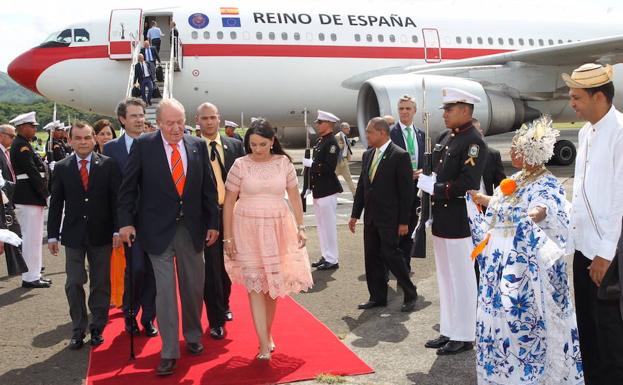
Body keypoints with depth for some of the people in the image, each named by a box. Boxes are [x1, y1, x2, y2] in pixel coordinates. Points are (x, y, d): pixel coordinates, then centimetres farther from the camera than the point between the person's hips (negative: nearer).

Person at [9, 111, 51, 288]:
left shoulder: (23, 144, 17)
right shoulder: (21, 146, -13)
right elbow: (33, 173, -19)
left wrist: (44, 194, 11)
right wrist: (46, 195, -15)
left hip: (30, 197, 10)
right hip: (29, 198, -10)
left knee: (32, 237, 15)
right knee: (31, 238, -5)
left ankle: (33, 273, 23)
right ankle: (30, 277, 1)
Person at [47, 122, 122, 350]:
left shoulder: (108, 165, -2)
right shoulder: (62, 168, 3)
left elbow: (116, 199, -3)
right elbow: (56, 203, 5)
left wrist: (117, 229, -8)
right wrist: (52, 235, 2)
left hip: (101, 234, -1)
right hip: (73, 235, 1)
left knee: (101, 284, 8)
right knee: (74, 284, 2)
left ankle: (97, 328, 21)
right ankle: (78, 330, 16)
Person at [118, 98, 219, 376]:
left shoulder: (198, 146, 2)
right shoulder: (143, 146, -4)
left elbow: (208, 188, 6)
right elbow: (128, 186, 0)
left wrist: (213, 223, 5)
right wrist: (126, 221, -6)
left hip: (192, 229, 3)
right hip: (159, 230, -2)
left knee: (194, 287, 12)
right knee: (165, 290, 0)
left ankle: (193, 336, 34)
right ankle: (169, 351, 9)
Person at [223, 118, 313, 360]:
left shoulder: (284, 163, 1)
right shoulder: (240, 165, -4)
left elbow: (295, 197, 7)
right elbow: (229, 203, -1)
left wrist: (300, 227, 1)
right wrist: (228, 237, -3)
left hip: (278, 229, 2)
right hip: (248, 230, -2)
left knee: (273, 285, 9)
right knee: (255, 286, -5)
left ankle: (267, 334, 27)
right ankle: (265, 345, -3)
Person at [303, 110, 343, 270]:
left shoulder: (331, 143, -15)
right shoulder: (320, 141, 13)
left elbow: (329, 167, -23)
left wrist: (310, 163, -18)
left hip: (327, 191, -9)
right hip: (318, 190, 9)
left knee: (328, 225, -2)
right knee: (321, 226, 15)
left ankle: (332, 260, 6)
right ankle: (325, 256, 25)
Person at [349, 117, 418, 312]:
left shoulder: (400, 156, -11)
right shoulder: (367, 155, 10)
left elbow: (407, 190, -12)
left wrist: (404, 221, -14)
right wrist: (355, 214, 13)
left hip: (389, 217, -7)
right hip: (370, 217, 7)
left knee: (392, 255, -4)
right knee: (372, 257, 10)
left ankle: (410, 294, 14)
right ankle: (377, 297, 21)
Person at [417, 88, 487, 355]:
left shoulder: (473, 141, -14)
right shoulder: (445, 137, 12)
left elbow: (467, 185, -22)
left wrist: (433, 188, -15)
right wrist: (425, 180, 0)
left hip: (459, 222, -9)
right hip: (441, 220, 9)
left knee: (461, 279, 2)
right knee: (445, 278, 16)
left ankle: (463, 337, 15)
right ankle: (449, 331, 28)